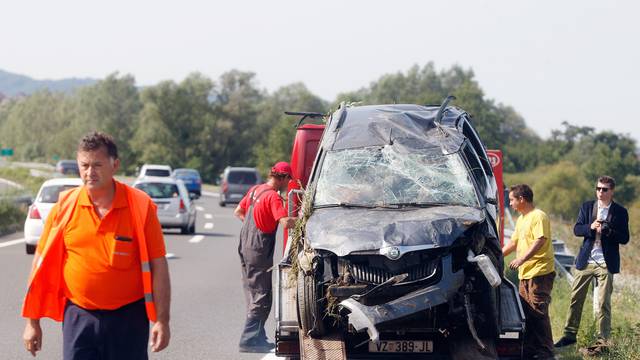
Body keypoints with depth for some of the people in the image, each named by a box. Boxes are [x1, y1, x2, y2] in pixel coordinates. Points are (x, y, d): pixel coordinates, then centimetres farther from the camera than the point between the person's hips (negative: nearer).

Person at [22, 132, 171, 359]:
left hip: (127, 317, -1)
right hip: (78, 316, 1)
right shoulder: (64, 206, 1)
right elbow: (41, 264, 6)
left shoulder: (140, 206, -4)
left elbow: (158, 266, -3)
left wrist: (162, 321, -9)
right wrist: (32, 322, 5)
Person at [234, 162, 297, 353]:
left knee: (253, 296, 16)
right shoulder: (273, 196, -17)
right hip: (259, 251, -9)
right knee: (262, 299, -4)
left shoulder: (255, 190, 10)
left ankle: (257, 337, 23)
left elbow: (238, 212, 20)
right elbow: (286, 222, -29)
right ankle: (249, 340, -6)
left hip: (245, 248, 9)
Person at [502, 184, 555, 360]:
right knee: (526, 312, 9)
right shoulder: (521, 219, 21)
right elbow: (513, 243, 30)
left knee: (538, 313, -9)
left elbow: (540, 240, -21)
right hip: (525, 273, 10)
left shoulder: (539, 216, -9)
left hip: (540, 272, -9)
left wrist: (522, 259, -28)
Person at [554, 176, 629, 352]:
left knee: (604, 303, -1)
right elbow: (577, 229, 4)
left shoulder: (620, 212, 1)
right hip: (586, 260, 3)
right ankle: (570, 334, 14)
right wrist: (591, 227, -16)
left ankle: (603, 340, 3)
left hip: (606, 263, -3)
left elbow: (624, 238, -1)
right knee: (576, 298, 5)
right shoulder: (587, 207, 8)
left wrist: (608, 230, -18)